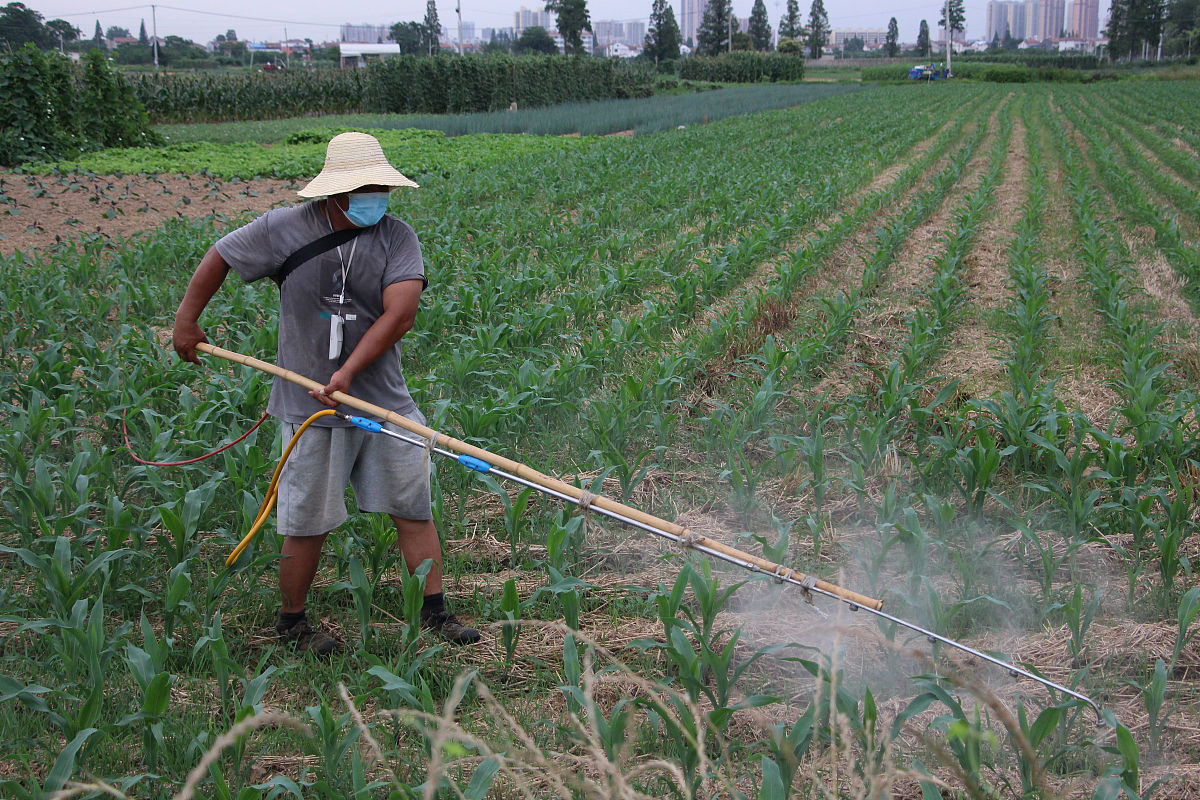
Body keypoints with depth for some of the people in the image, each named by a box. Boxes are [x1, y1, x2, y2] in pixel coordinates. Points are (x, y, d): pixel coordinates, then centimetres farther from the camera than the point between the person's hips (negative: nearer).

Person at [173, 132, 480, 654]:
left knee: (414, 509, 6)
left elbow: (400, 314, -16)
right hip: (310, 408, -2)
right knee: (307, 524, 4)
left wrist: (348, 373, -22)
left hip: (384, 400, 2)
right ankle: (291, 622, 25)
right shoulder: (285, 229, -5)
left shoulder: (397, 238, -4)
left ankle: (435, 613, 18)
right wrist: (187, 320, 16)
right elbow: (219, 258, 10)